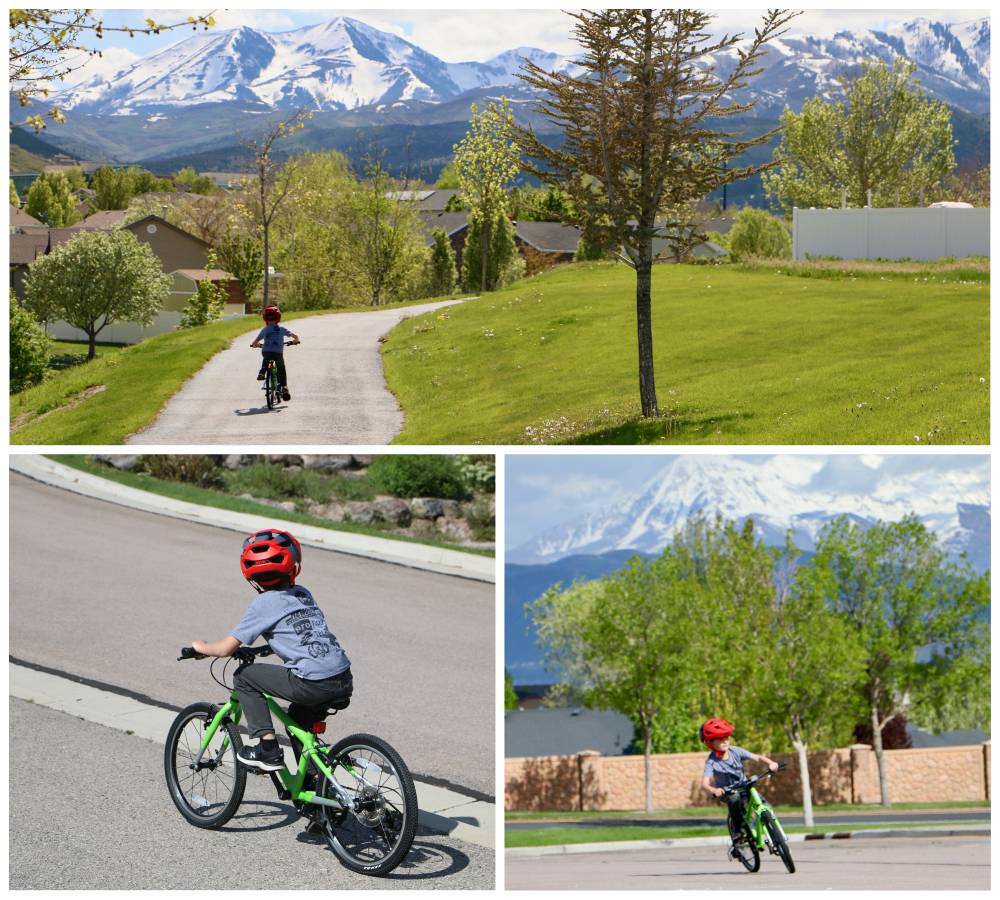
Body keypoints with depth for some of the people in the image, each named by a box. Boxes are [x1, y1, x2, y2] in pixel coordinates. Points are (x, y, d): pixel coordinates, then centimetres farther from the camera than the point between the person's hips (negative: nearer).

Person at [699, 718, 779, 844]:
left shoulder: (735, 751, -12)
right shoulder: (711, 761, -19)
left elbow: (756, 757, -19)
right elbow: (705, 783, -31)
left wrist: (770, 763, -38)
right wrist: (714, 790, -53)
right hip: (726, 792, -3)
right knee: (734, 798, -36)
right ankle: (736, 833, -24)